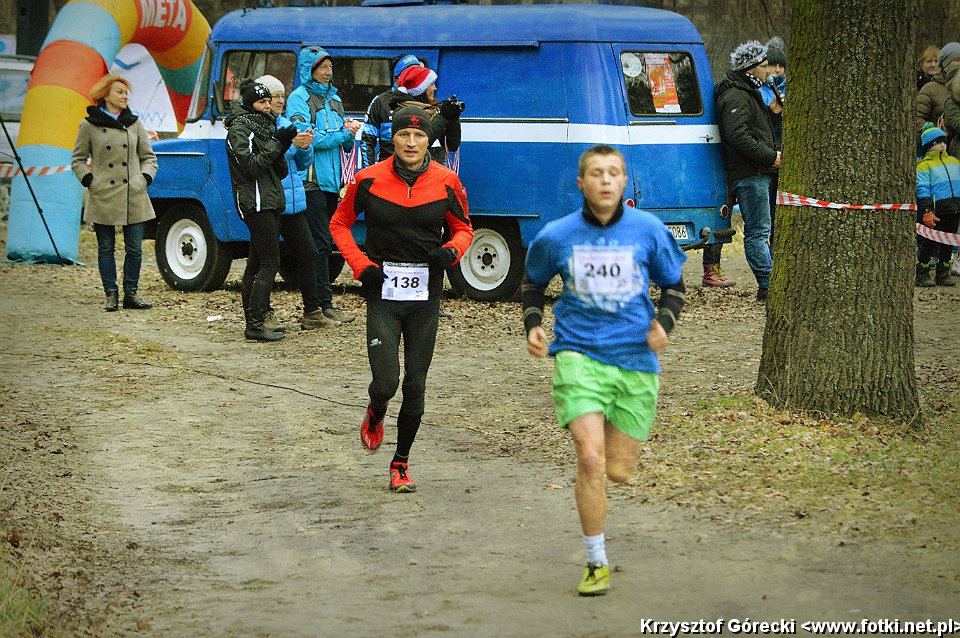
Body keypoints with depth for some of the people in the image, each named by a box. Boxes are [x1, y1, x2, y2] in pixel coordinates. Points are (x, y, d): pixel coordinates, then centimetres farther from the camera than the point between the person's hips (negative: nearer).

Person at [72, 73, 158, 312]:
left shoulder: (134, 123, 10)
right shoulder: (89, 126, 2)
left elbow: (148, 157, 17)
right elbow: (78, 160, 10)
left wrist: (145, 178, 1)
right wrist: (90, 180, -4)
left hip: (134, 196, 2)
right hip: (104, 198, -2)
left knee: (134, 248, 1)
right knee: (106, 248, 3)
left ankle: (131, 294, 10)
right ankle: (111, 295, 9)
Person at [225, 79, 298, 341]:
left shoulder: (265, 126, 20)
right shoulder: (239, 130, -6)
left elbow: (281, 172, 16)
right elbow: (251, 167, -17)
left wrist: (281, 150, -3)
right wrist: (276, 144, -17)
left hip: (271, 203, 9)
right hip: (255, 203, -9)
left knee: (256, 264, 8)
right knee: (270, 263, -14)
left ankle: (253, 323, 9)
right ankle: (255, 326, -16)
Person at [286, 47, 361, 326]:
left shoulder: (334, 99, 20)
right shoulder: (299, 98, -3)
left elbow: (346, 145, 21)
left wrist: (350, 132, -2)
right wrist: (342, 133, -13)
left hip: (332, 181, 8)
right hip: (311, 182, -8)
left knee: (326, 243, 8)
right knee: (320, 243, -10)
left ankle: (315, 306, 11)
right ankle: (324, 305, -10)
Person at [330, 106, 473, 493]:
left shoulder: (446, 182, -2)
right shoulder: (369, 181, -5)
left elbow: (464, 228, 13)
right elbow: (340, 223, 9)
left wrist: (451, 251, -10)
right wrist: (361, 266, -5)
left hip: (425, 296, 2)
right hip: (382, 293, -1)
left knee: (415, 386, 5)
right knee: (386, 382, -12)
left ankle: (401, 462, 22)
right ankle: (375, 416, 26)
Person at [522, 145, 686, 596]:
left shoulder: (648, 230, -1)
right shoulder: (557, 236, -2)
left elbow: (673, 285, 12)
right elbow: (532, 282, 17)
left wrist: (663, 323, -6)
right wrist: (533, 325, 1)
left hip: (635, 359, 2)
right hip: (578, 353, -2)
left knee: (618, 472, 5)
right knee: (590, 459, -17)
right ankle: (596, 564, -4)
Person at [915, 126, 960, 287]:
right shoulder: (924, 165, -1)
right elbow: (922, 189, -9)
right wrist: (927, 211, -19)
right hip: (935, 210, -6)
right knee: (929, 243, -6)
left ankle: (943, 275, 19)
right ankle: (922, 275, -1)